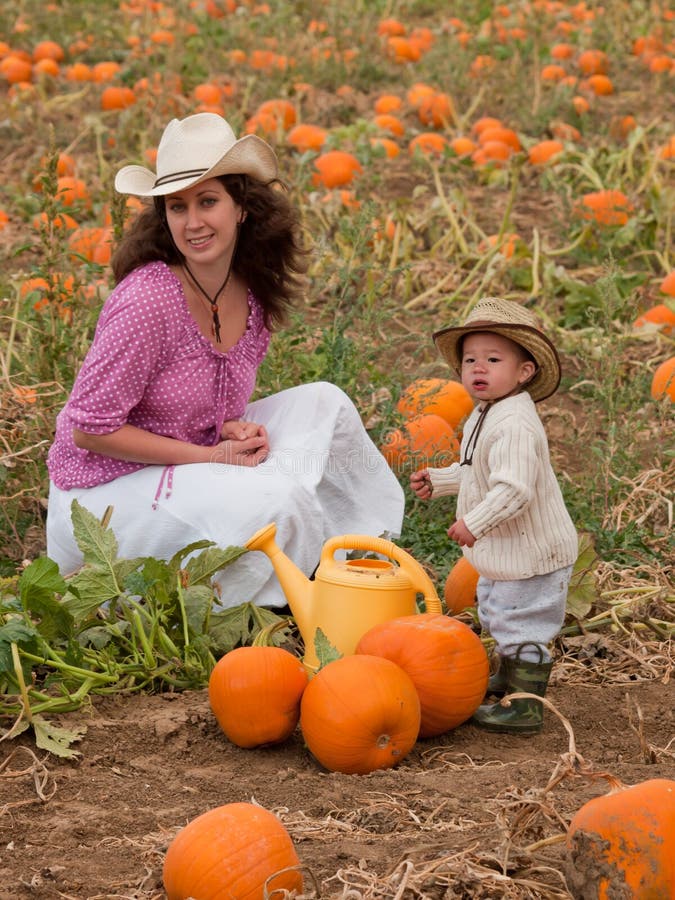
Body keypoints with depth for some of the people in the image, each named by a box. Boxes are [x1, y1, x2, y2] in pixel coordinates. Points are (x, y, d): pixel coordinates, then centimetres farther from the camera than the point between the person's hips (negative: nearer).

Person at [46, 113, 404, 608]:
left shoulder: (253, 291, -2)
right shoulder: (148, 299, -25)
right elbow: (89, 429, -21)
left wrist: (236, 429, -10)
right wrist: (212, 456, -19)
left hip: (190, 466, 8)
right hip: (109, 487, -8)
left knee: (323, 404, 1)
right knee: (275, 500, -26)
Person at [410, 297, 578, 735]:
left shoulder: (515, 424, -29)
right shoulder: (483, 416, 7)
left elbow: (514, 489, -35)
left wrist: (474, 523, -34)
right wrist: (437, 481, 21)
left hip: (531, 552, -11)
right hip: (504, 552, 11)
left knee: (523, 627, -4)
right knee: (500, 617, 29)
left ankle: (525, 706, 5)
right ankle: (507, 679, 48)